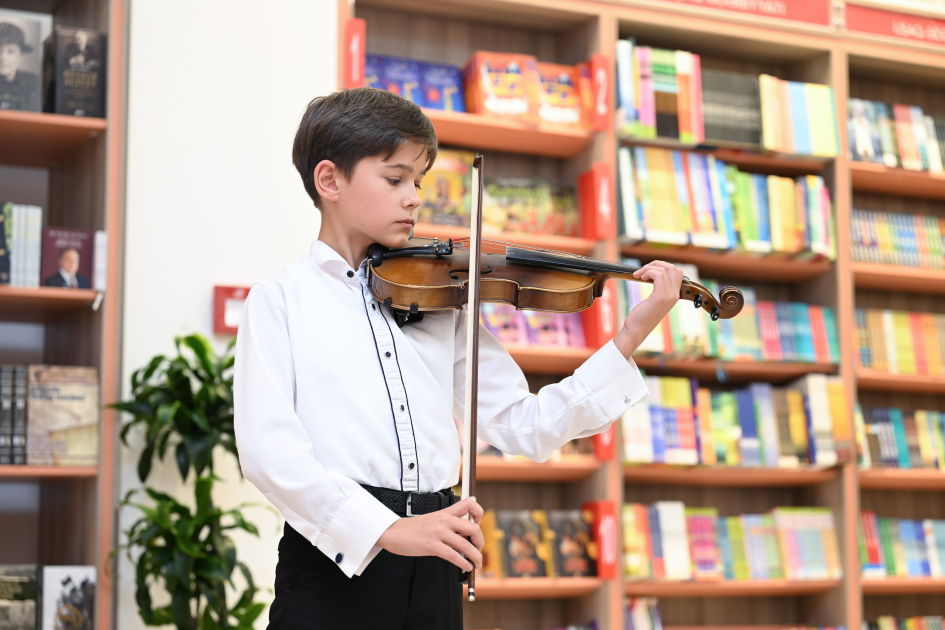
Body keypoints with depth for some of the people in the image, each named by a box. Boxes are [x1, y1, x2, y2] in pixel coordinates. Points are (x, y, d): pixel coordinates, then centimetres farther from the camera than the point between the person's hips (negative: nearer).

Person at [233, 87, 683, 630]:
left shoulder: (440, 301, 11)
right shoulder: (282, 298, 0)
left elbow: (523, 426, 7)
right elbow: (268, 448, -12)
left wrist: (631, 337, 0)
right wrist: (384, 529, -23)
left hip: (432, 570, 4)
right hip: (333, 556, -3)